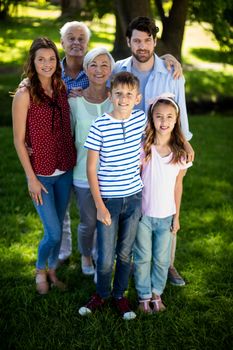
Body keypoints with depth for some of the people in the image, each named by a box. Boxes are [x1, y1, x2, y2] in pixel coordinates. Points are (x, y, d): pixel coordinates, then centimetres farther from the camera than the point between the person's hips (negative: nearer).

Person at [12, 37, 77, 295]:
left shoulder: (62, 89, 2)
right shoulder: (24, 95, -13)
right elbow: (19, 140, -11)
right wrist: (31, 178, -11)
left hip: (65, 171, 5)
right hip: (41, 174, -4)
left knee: (58, 227, 15)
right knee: (53, 232, -3)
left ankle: (52, 270, 36)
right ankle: (40, 270, 25)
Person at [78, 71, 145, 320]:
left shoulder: (141, 119, -3)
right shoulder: (99, 126, -14)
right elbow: (91, 168, -10)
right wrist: (99, 204, -12)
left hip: (134, 197, 3)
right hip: (108, 199, -3)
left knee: (125, 253, 14)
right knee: (106, 258, 2)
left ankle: (119, 295, 35)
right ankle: (101, 294, 29)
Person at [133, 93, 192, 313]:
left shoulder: (180, 152, -4)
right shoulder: (143, 147, -10)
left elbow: (178, 185, 4)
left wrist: (177, 216, 6)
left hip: (166, 215, 2)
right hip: (143, 213, -2)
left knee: (162, 259, 12)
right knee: (143, 257, 9)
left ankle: (156, 293, 32)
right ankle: (144, 296, 26)